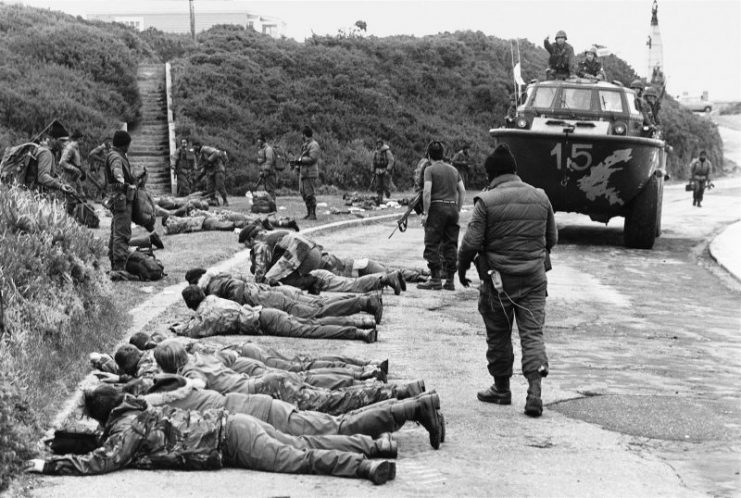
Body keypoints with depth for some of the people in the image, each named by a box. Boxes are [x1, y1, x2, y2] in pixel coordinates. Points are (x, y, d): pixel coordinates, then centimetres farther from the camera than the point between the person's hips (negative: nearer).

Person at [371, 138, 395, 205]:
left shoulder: (387, 151, -11)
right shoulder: (375, 152, 8)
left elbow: (391, 161, -15)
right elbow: (374, 163, 17)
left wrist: (388, 170, -24)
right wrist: (373, 173, 16)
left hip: (386, 171, -5)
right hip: (378, 171, 5)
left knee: (385, 186, -10)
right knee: (378, 186, -4)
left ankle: (387, 192, 23)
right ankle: (379, 200, -5)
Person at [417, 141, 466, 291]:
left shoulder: (430, 169, -4)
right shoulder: (453, 170, 14)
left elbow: (427, 192, -14)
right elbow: (462, 191, 12)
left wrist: (425, 213, -11)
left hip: (437, 207, -6)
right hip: (452, 207, 6)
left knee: (432, 245, 0)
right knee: (451, 245, 8)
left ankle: (435, 279, -3)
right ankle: (450, 280, 9)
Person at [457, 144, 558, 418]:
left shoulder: (486, 201, -10)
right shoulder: (540, 197, 4)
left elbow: (471, 242, -11)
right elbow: (552, 238, 13)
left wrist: (462, 269, 5)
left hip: (498, 279, -3)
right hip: (534, 278, 3)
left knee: (498, 335, 12)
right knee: (533, 333, 2)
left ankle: (502, 388, 23)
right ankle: (534, 390, -12)